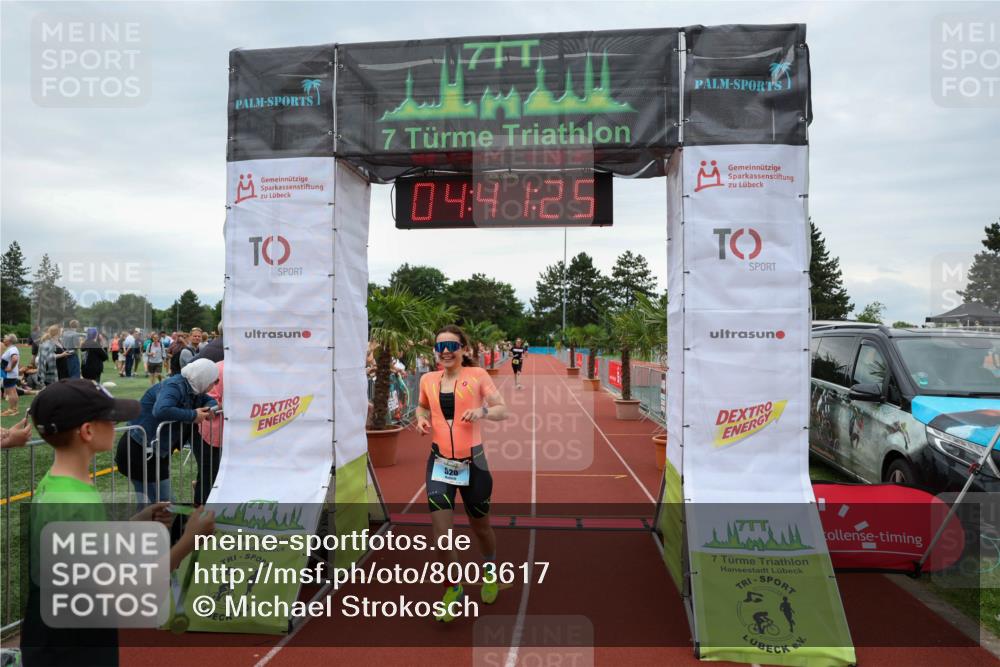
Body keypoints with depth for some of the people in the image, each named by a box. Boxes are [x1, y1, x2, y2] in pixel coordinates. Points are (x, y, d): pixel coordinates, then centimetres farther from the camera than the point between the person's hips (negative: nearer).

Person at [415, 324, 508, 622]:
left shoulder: (477, 375, -6)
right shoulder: (428, 379, 3)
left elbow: (502, 410, -7)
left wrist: (482, 411, -27)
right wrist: (422, 419, 0)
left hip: (472, 462, -2)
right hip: (440, 462, 2)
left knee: (480, 526, 15)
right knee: (440, 531, -7)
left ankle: (490, 570, 47)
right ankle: (453, 586, 18)